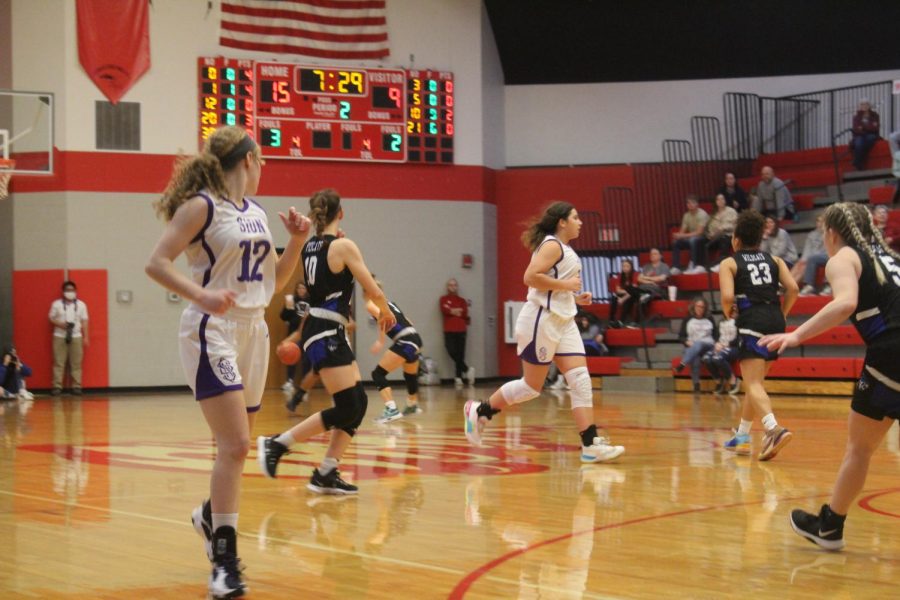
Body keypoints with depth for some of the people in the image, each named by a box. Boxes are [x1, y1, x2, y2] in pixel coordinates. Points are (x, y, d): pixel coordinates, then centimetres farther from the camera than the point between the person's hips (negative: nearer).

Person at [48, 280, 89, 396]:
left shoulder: (81, 305, 7)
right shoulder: (56, 304, 3)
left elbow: (84, 321, 8)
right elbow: (52, 318, 6)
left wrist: (86, 337, 4)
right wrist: (59, 324, -14)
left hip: (76, 336, 1)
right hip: (60, 336, -1)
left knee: (76, 363, 0)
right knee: (59, 362, -3)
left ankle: (76, 386, 3)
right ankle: (57, 386, -1)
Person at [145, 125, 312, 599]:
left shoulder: (256, 212, 15)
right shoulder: (201, 206, -7)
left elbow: (275, 280, 21)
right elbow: (157, 263, -15)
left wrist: (296, 241, 6)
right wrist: (201, 296, -29)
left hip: (252, 333, 8)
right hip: (213, 333, -8)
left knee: (237, 448, 14)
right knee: (234, 446, -15)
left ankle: (210, 515, 40)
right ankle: (224, 560, -10)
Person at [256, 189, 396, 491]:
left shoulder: (309, 247, 10)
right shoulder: (343, 246, -12)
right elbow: (373, 291, -10)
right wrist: (385, 312, 9)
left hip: (319, 331, 8)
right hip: (326, 335, -8)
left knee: (358, 403, 9)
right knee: (348, 407, -8)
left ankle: (326, 474, 9)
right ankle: (277, 444, -6)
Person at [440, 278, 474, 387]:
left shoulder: (462, 300, 15)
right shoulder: (444, 299, 11)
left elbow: (465, 314, 0)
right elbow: (444, 310, -8)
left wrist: (452, 311, -4)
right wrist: (458, 311, -8)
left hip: (461, 330, 1)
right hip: (449, 330, -1)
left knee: (460, 355, -7)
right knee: (452, 352, -12)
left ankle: (459, 377, -7)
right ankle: (467, 369, -3)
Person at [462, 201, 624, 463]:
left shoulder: (565, 250, 19)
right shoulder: (552, 245, -10)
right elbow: (531, 277, -24)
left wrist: (576, 297, 14)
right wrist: (566, 285, -17)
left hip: (563, 321, 9)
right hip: (541, 320, -9)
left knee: (581, 380, -4)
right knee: (532, 386, -2)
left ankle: (590, 444, -9)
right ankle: (480, 411, 15)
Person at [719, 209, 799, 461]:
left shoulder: (729, 263, 5)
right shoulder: (774, 260, 17)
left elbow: (727, 297, -10)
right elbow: (792, 289, 3)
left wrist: (728, 312, 10)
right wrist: (781, 315, 14)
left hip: (752, 322, -6)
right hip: (775, 321, 6)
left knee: (753, 384, -11)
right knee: (754, 381, 20)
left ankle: (774, 428, -36)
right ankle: (741, 437, 29)